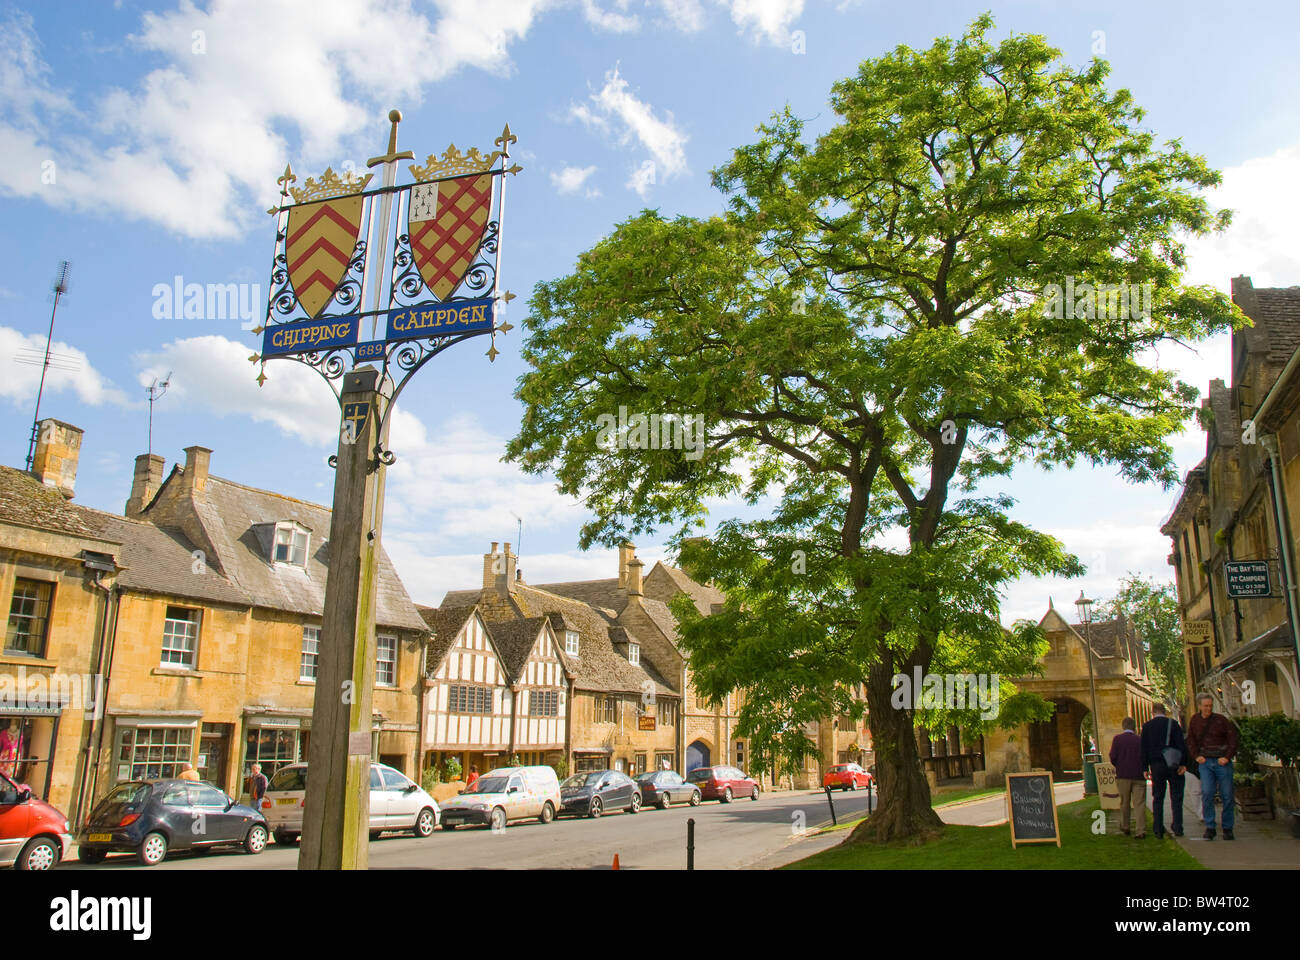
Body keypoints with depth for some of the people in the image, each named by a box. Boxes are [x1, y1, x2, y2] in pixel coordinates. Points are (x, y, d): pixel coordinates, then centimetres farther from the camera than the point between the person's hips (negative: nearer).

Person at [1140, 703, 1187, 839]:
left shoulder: (1147, 726, 4)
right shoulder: (1173, 723, -1)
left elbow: (1144, 748, 3)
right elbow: (1181, 745, -7)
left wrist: (1145, 768, 5)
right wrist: (1183, 764, -7)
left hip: (1156, 766, 1)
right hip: (1173, 765, -1)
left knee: (1157, 799, 7)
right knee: (1176, 797, 8)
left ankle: (1158, 831, 5)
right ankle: (1177, 828, 5)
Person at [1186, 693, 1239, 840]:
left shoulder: (1221, 719, -1)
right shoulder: (1195, 720, 8)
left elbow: (1232, 738, -1)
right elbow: (1190, 740, 15)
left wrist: (1227, 757, -9)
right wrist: (1196, 756, 2)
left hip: (1222, 761, -1)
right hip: (1205, 762, 1)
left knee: (1227, 795, 1)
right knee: (1207, 793, -10)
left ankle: (1227, 828, 13)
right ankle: (1209, 827, -3)